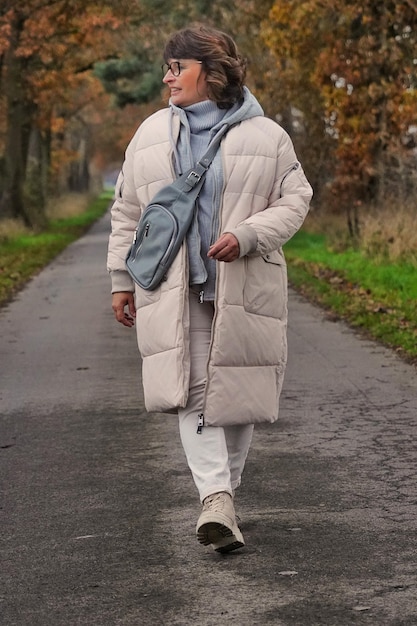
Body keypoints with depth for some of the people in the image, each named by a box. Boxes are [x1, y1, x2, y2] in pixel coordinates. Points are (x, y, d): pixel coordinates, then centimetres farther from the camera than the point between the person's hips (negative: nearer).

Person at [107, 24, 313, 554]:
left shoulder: (265, 136, 2)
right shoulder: (151, 134, 11)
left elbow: (294, 200, 1)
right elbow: (127, 211, 16)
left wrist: (246, 236, -16)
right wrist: (122, 280, 13)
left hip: (244, 289, -1)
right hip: (173, 291, 1)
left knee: (238, 391, 3)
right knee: (192, 392, -13)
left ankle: (223, 487, 20)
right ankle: (216, 498, -20)